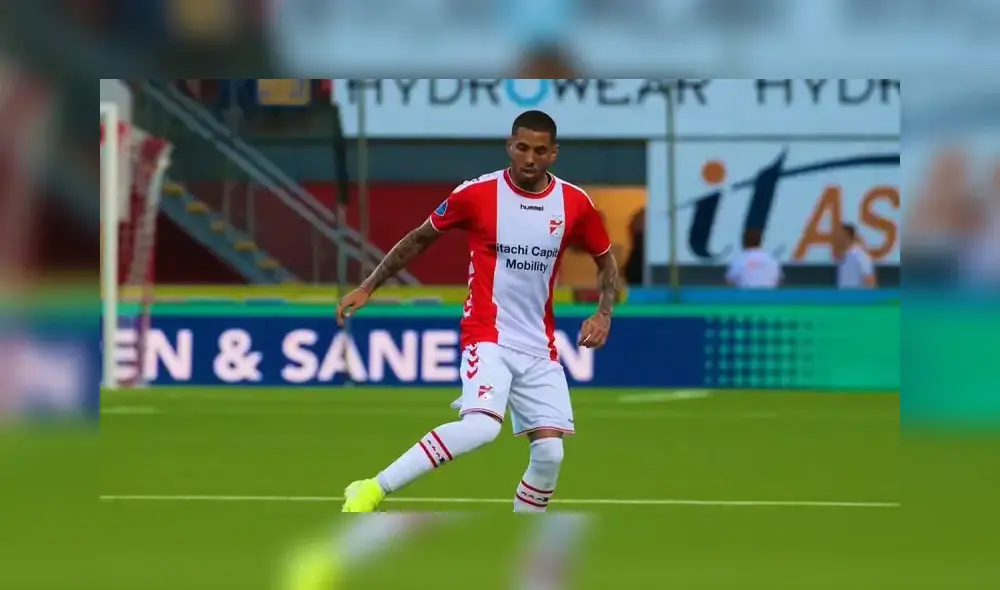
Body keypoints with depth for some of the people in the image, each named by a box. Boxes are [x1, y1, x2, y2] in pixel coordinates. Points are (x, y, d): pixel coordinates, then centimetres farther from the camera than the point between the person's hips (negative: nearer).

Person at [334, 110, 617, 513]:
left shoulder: (575, 204, -1)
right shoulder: (477, 194, -8)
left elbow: (606, 261, 16)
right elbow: (419, 240, 6)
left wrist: (603, 314, -1)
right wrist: (367, 288, 6)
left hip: (538, 347, 4)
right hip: (487, 335, -4)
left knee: (550, 452, -6)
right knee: (481, 427, -29)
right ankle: (372, 492, -21)